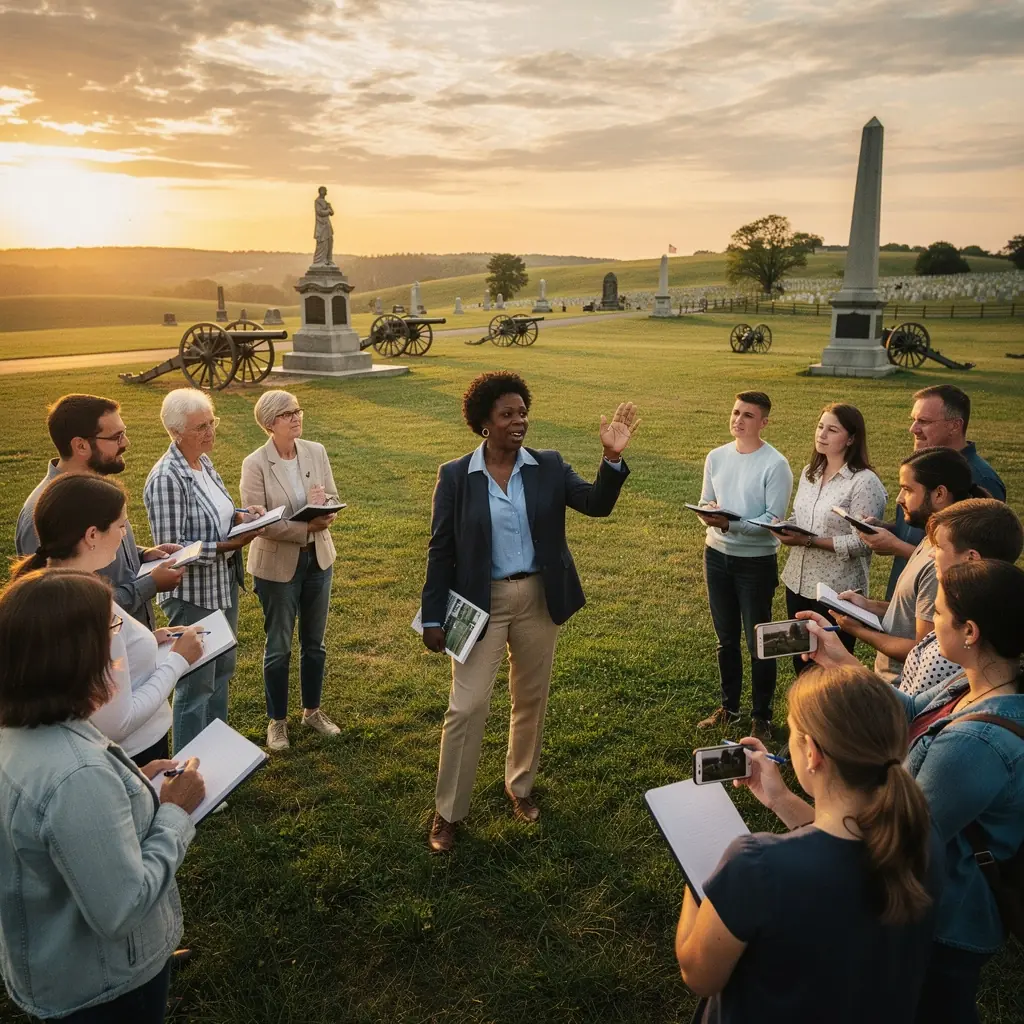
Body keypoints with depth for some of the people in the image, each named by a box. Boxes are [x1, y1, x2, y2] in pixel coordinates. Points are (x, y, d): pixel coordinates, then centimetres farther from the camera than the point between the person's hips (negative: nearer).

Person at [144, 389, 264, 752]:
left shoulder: (203, 462, 3)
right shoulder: (166, 479, -23)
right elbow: (170, 549, -23)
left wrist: (240, 515, -3)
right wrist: (229, 546, -25)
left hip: (223, 586, 9)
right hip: (192, 596, -9)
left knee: (221, 671, 22)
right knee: (196, 684, 4)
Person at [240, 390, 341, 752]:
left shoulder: (316, 451, -3)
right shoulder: (255, 464, -15)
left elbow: (333, 501, 1)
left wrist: (322, 510, -22)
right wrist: (307, 525, -26)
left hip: (318, 559, 4)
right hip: (277, 565, -4)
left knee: (315, 642, 17)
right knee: (279, 647, 10)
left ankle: (312, 711, 36)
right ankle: (277, 721, 28)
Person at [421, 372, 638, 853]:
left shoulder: (549, 467, -2)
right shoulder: (455, 476, -7)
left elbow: (597, 504, -12)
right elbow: (441, 550, -5)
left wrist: (612, 458, -28)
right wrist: (433, 617, -6)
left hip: (538, 598, 3)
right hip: (481, 602, -2)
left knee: (531, 700, 16)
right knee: (467, 706, -1)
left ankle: (520, 786, 39)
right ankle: (447, 812, 17)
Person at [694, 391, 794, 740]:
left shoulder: (775, 465, -15)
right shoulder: (716, 457, 2)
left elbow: (773, 520, -18)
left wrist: (730, 524, -30)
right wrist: (707, 513, -14)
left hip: (756, 562, -5)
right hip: (717, 555, 5)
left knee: (758, 644, 6)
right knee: (726, 639, 18)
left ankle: (761, 717, 22)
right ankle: (729, 707, 35)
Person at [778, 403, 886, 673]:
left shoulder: (865, 482, -16)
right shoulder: (809, 472, 7)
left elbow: (861, 543, -20)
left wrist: (809, 541, -24)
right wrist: (784, 528, -5)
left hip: (838, 590, -7)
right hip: (798, 582, 7)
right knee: (800, 663, 19)